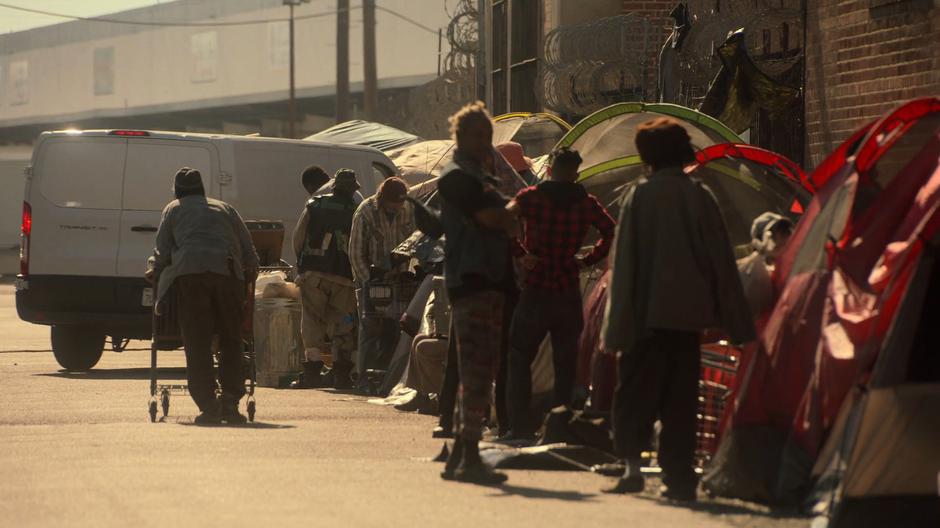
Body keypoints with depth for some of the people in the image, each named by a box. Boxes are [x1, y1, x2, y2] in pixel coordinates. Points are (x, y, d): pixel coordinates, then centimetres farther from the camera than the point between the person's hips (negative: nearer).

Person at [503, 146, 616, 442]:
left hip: (535, 292, -2)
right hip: (569, 293, 2)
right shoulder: (587, 203, 5)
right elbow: (610, 232, 11)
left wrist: (520, 254, -8)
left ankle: (520, 425, 0)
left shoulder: (531, 197, -4)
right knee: (565, 362, 9)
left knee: (519, 359, 7)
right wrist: (587, 261, 12)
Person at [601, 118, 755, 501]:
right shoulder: (700, 196, 1)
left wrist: (618, 324, -2)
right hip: (689, 310, 2)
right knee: (681, 398, 9)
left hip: (647, 309, -2)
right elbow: (722, 260, 2)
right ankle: (679, 476, 6)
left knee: (636, 390, 6)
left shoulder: (639, 196, -4)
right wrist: (737, 322, 7)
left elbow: (625, 261, -4)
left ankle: (632, 461, -13)